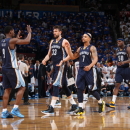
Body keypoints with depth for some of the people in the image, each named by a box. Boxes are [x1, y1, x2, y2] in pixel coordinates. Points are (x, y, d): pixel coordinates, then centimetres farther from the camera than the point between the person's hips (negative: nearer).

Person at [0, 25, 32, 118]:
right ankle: (15, 109, -7)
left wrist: (17, 38, 33)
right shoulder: (12, 40, -11)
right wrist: (29, 32, 1)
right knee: (22, 87, 0)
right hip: (12, 68, -8)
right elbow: (27, 41, -16)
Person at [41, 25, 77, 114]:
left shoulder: (64, 41, -8)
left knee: (56, 85, -16)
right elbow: (49, 54, 20)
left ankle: (51, 108, -21)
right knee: (64, 86, 14)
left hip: (61, 66, -8)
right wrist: (45, 60, -1)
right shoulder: (52, 42, 15)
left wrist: (63, 60, -26)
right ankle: (74, 104, 25)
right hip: (55, 66, 8)